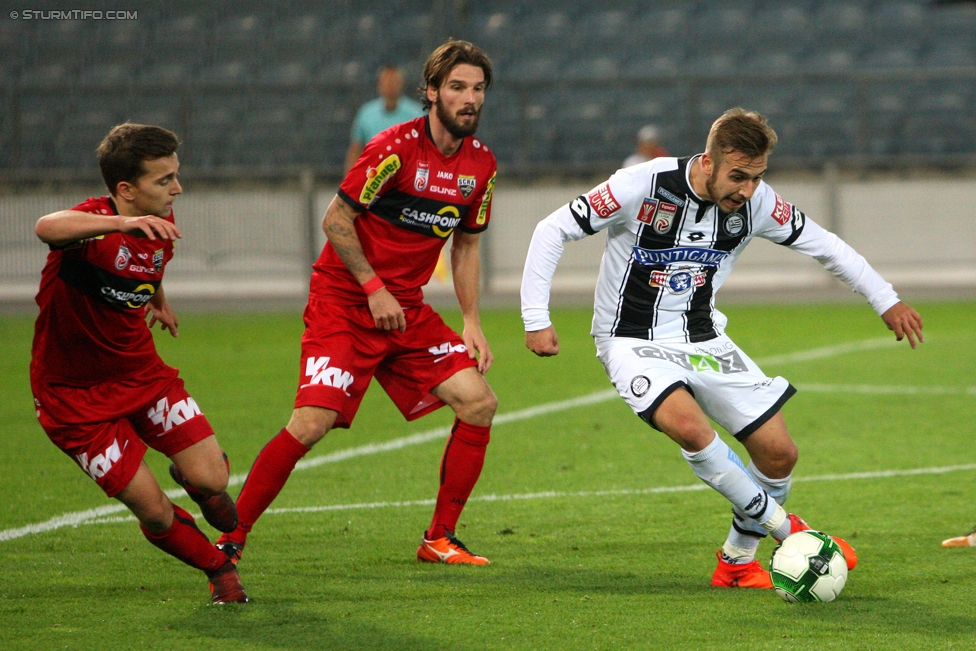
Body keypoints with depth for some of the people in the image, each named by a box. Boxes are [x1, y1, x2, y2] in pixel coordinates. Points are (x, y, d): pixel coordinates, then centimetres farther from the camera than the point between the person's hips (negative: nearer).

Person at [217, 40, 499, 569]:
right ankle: (230, 541, -9)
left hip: (407, 311, 7)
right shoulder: (396, 147, -16)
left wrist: (471, 322, 7)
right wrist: (374, 288, -14)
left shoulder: (480, 163, 4)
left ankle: (439, 539, 7)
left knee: (478, 402, -6)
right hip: (342, 303, -7)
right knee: (312, 422, -19)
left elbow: (465, 245, 16)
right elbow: (336, 219, -12)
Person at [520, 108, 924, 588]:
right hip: (634, 343, -5)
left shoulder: (756, 203, -8)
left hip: (704, 340, 5)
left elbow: (820, 243, 8)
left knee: (779, 454, -2)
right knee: (689, 426, -32)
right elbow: (553, 230, -15)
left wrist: (886, 301, 7)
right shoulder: (644, 186, -22)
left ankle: (738, 558, 22)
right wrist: (536, 319, -19)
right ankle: (784, 527, -14)